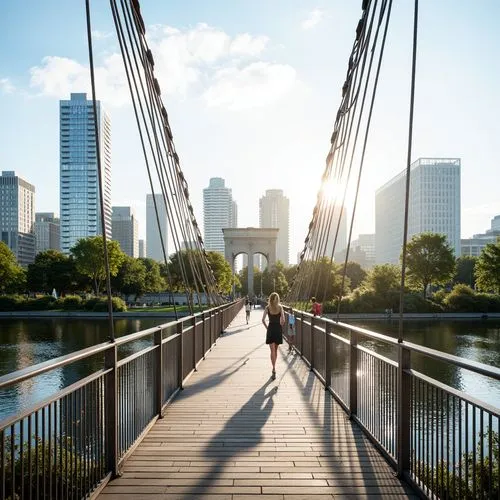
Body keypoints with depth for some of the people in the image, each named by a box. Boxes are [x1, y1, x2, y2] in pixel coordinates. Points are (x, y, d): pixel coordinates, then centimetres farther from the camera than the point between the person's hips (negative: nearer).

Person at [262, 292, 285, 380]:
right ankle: (274, 368, 28)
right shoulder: (280, 308, -3)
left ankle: (274, 369, -16)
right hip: (278, 329, 2)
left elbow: (263, 320, -7)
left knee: (272, 350, -3)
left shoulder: (267, 308, -4)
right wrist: (280, 327, 8)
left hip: (270, 329, -1)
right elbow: (283, 320, -8)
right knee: (276, 350, 16)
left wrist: (267, 328, 6)